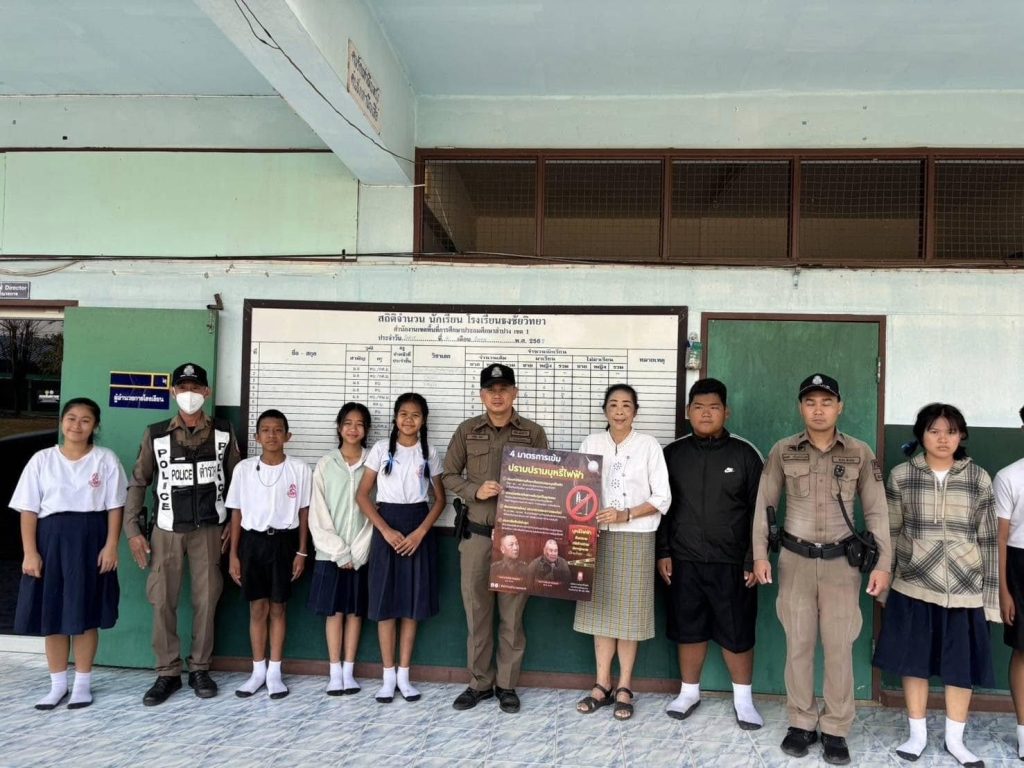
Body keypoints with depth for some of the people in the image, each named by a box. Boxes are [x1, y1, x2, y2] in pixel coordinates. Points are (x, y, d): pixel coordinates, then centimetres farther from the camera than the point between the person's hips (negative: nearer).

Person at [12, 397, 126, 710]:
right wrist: (30, 552, -5)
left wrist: (110, 546, -9)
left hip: (91, 539, -1)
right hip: (52, 538, 2)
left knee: (85, 614, 4)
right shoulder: (42, 460, 3)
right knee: (52, 614, 6)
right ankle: (58, 684, 20)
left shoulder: (106, 459, 1)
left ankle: (83, 683, 17)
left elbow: (115, 507, -1)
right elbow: (29, 509, 2)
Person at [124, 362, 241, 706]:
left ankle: (199, 669, 19)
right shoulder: (156, 434, -1)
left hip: (208, 530, 0)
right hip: (166, 530, 0)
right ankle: (168, 673, 16)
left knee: (206, 600, 4)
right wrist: (133, 530, -2)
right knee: (163, 601, 2)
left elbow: (236, 480, 6)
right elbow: (138, 483, 4)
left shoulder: (223, 433, 0)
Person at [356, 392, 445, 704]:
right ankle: (388, 676, 11)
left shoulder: (429, 453, 5)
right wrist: (385, 530, -11)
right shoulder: (381, 449, 1)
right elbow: (362, 495, -2)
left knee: (412, 603, 5)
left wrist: (421, 531, -9)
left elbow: (440, 499, 5)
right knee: (385, 602, 0)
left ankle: (404, 675, 15)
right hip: (387, 527, -1)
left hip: (418, 528, 1)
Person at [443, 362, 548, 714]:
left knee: (512, 613, 7)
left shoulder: (533, 432, 2)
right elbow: (449, 475, 6)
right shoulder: (467, 431, 5)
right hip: (476, 534, 1)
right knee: (476, 611, 8)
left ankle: (507, 684, 21)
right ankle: (479, 682, 23)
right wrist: (475, 491, -10)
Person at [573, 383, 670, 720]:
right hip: (598, 537, 2)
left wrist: (625, 515, -15)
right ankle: (602, 684, 18)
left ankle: (624, 687, 15)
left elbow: (662, 498, -4)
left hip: (635, 539, -2)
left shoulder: (648, 445, -2)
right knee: (601, 608, 7)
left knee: (629, 611, 3)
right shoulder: (591, 443, 5)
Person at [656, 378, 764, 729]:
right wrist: (663, 552, 2)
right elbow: (661, 506, 7)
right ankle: (689, 691, 29)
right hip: (684, 560, 2)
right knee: (688, 629, 12)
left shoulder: (745, 454, -3)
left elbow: (759, 512, -1)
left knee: (737, 633, 7)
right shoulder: (672, 453, 2)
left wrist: (753, 561, -4)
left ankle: (743, 698, 25)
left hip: (731, 563, -1)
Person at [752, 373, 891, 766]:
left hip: (841, 561, 0)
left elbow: (877, 511, 1)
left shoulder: (860, 453, -2)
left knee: (839, 647, 3)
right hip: (795, 559, 1)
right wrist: (760, 555, -3)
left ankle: (835, 730, 17)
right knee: (798, 645, 8)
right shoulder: (782, 451, -2)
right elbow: (764, 504, 2)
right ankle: (801, 724, 21)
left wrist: (882, 564, -4)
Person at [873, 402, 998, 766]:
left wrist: (990, 593, 0)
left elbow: (988, 540, 2)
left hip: (965, 589, 1)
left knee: (961, 666, 10)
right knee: (914, 661, 9)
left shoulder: (978, 478, 0)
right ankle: (917, 733, 27)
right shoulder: (901, 476, -2)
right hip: (913, 587, 0)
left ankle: (954, 738, 28)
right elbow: (890, 534, 2)